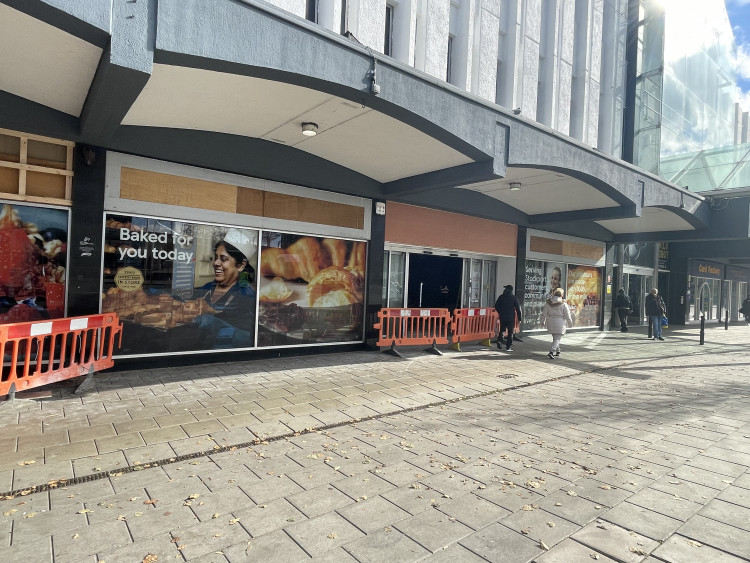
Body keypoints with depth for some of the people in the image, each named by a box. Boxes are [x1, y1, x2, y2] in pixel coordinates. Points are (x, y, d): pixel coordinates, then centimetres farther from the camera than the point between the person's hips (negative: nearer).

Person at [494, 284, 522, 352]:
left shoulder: (501, 297, 2)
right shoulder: (514, 298, -3)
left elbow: (496, 306, 5)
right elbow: (518, 309, -4)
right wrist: (519, 319, 0)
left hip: (502, 317, 2)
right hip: (511, 318, -2)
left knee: (502, 330, 17)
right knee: (510, 332, 4)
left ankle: (499, 340, -2)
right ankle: (508, 347, 3)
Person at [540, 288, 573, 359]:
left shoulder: (548, 302, -1)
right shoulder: (563, 304, -10)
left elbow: (544, 313, 4)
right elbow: (567, 316, -6)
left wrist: (543, 321, 19)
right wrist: (570, 323, 9)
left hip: (550, 322, 4)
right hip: (560, 323, -4)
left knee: (555, 337, 22)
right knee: (557, 338, -1)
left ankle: (557, 351, 33)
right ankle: (551, 352, -15)